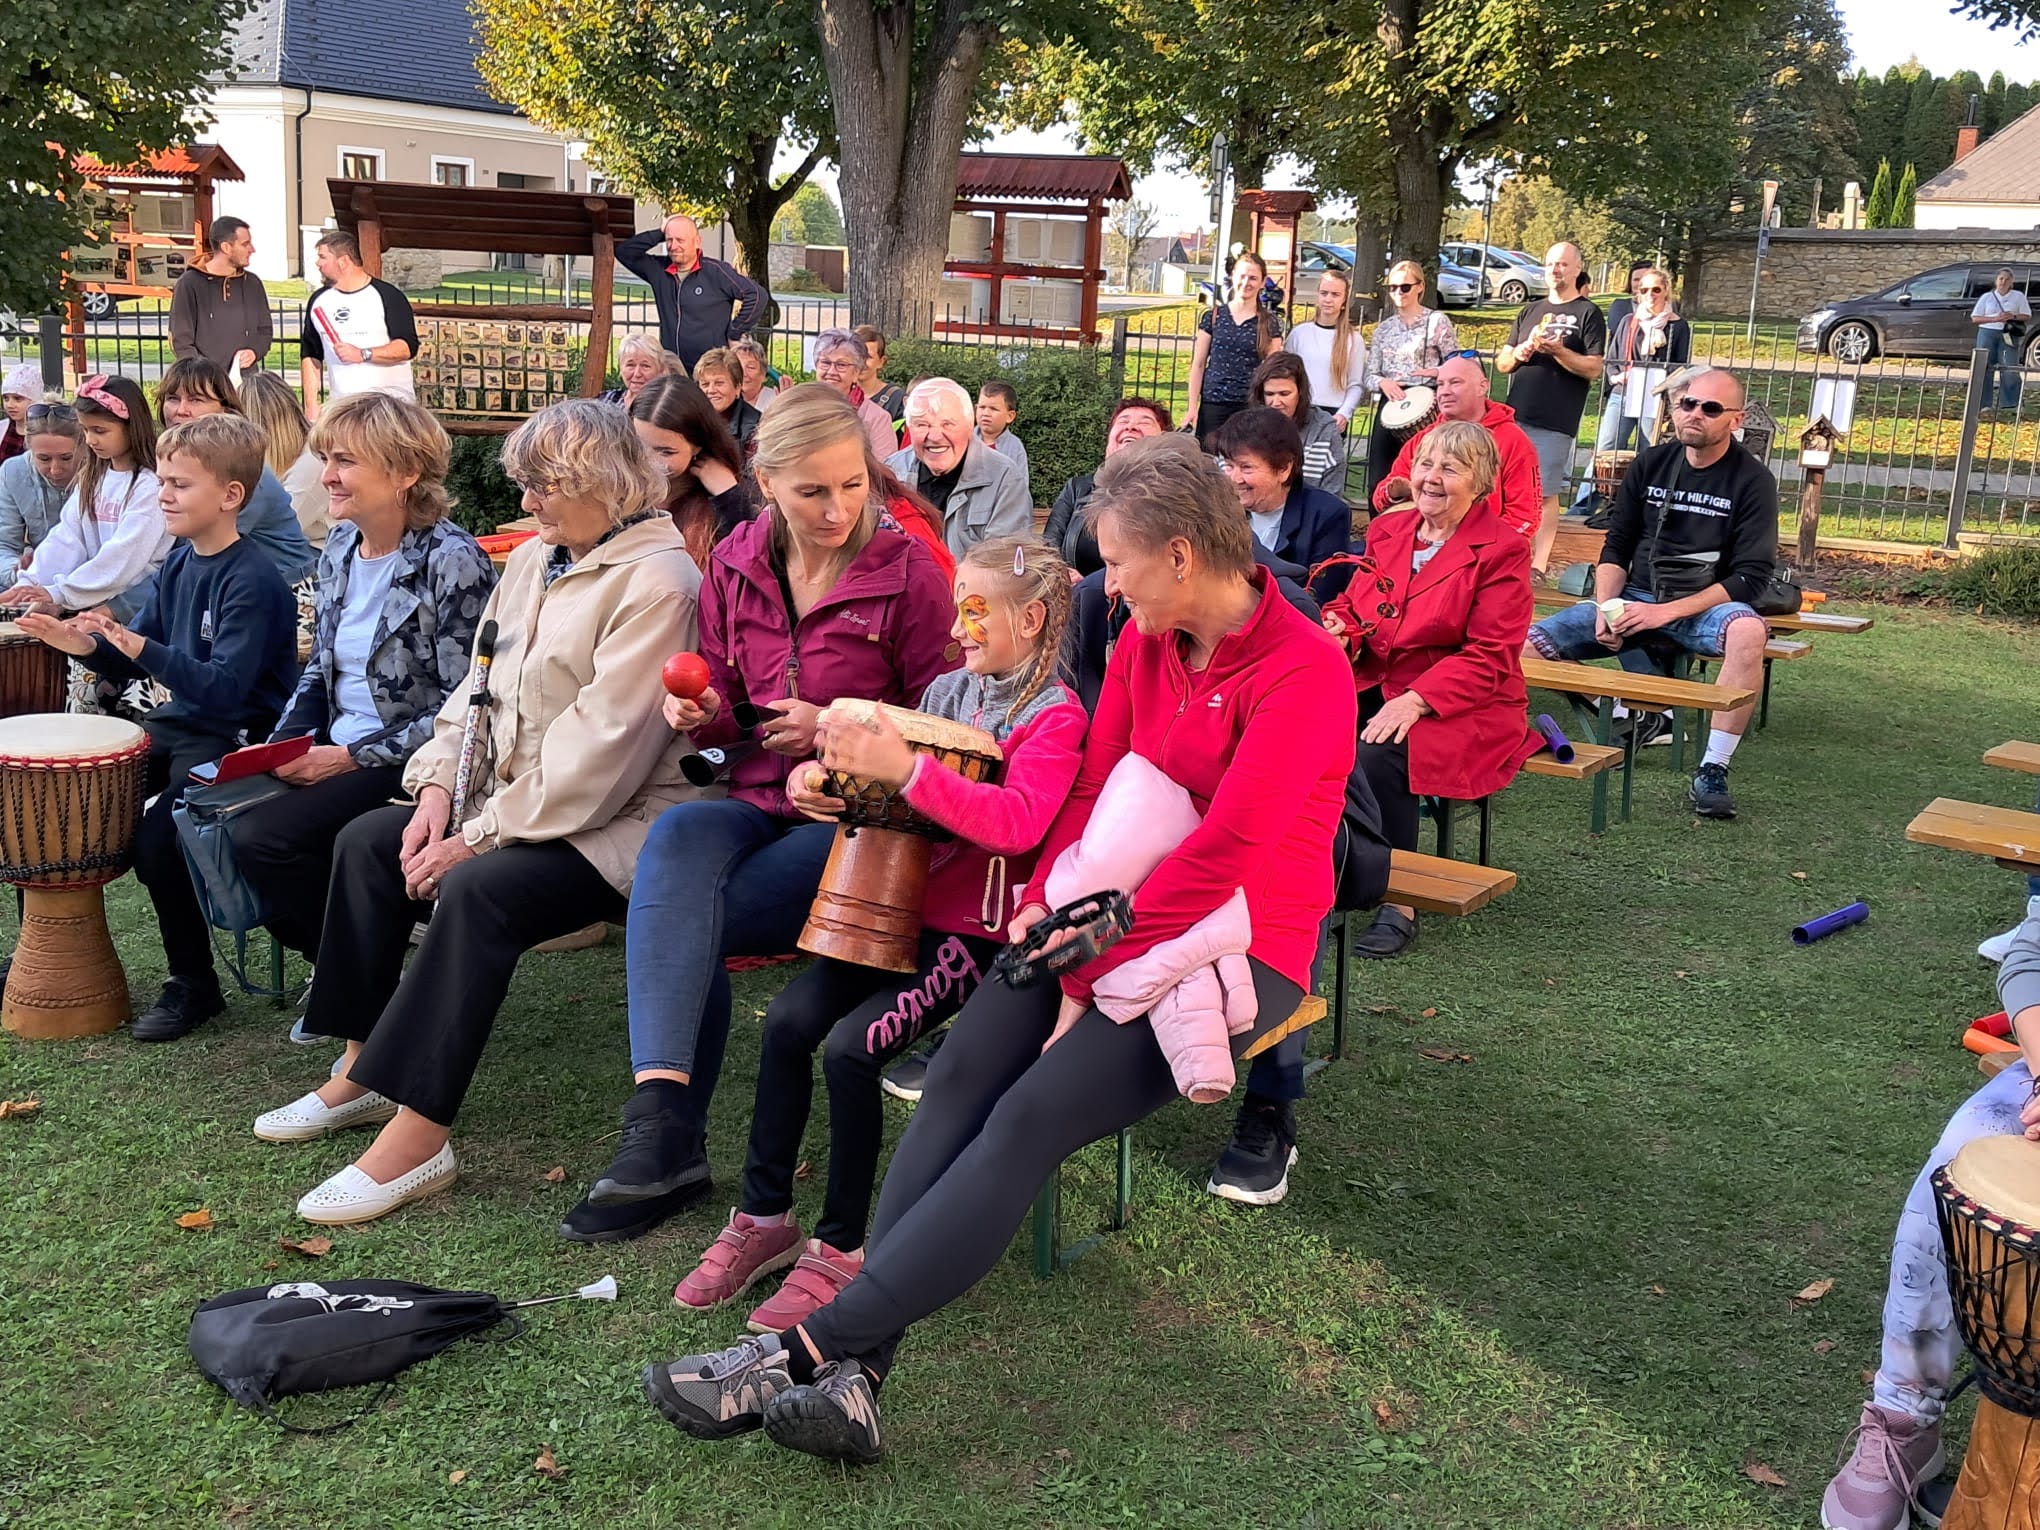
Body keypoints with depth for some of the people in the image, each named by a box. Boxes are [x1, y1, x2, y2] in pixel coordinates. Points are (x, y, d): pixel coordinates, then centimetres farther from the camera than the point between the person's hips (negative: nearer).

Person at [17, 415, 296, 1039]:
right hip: (179, 723, 9)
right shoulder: (181, 561, 7)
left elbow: (225, 688, -29)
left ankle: (194, 983, -4)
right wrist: (88, 646, -8)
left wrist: (142, 647, -38)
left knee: (156, 841, -26)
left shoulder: (251, 581, -20)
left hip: (236, 738, -9)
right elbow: (135, 662, 12)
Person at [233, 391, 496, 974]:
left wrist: (354, 757, -18)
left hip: (412, 768, -8)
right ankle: (330, 968, 8)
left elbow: (464, 708, -18)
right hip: (334, 751, 8)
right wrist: (281, 745, 1)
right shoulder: (340, 548, 9)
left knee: (261, 835, -23)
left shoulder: (452, 562, -16)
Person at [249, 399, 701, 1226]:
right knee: (368, 841, 2)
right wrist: (438, 790, -3)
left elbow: (600, 748, -24)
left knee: (478, 889, -31)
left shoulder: (656, 584, -18)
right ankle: (363, 1073, 8)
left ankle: (417, 1137, -26)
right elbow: (477, 686, 14)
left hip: (616, 819, -10)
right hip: (511, 798, 10)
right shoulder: (533, 561, 13)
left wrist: (480, 837, -21)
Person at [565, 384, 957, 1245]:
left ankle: (669, 1139, -12)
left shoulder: (907, 572, -6)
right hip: (757, 801, 4)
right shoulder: (736, 566, 8)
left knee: (679, 919, -25)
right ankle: (661, 1124, -38)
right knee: (676, 839, -32)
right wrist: (702, 715, -5)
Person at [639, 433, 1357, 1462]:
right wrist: (1046, 907, -8)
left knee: (1031, 1116, -26)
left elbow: (1223, 854, -21)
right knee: (959, 1075, -20)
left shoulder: (1303, 672, -15)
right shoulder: (1145, 641, 9)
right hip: (1120, 915, 7)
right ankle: (854, 1376, -27)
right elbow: (1093, 789, 8)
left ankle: (806, 1350, -27)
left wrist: (1094, 969, -19)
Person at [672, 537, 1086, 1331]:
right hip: (897, 908, 6)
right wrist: (817, 779, -6)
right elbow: (877, 783, 17)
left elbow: (1018, 821, -28)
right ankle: (762, 1219, 2)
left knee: (850, 1047, -22)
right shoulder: (947, 690, 11)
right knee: (788, 1020, -12)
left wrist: (905, 770, -35)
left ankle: (841, 1245, -4)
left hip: (979, 931, -6)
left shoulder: (1054, 716, -9)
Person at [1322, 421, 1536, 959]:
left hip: (1462, 709, -5)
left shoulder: (1502, 550, -5)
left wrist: (1415, 700, -24)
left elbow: (1487, 657, -11)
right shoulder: (1387, 529, 13)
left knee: (1377, 758, -33)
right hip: (1374, 685, 6)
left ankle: (1400, 906, -19)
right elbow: (1354, 602, 21)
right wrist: (1339, 628, -5)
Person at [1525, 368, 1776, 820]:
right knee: (1525, 646, -18)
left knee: (1748, 632, -39)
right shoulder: (1650, 464, 7)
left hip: (1704, 606, -3)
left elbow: (1751, 577, -10)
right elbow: (1616, 547, 11)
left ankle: (1713, 771, -31)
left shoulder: (1753, 481, -4)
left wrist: (1666, 612, -19)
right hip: (1634, 598, 3)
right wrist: (1605, 608, -9)